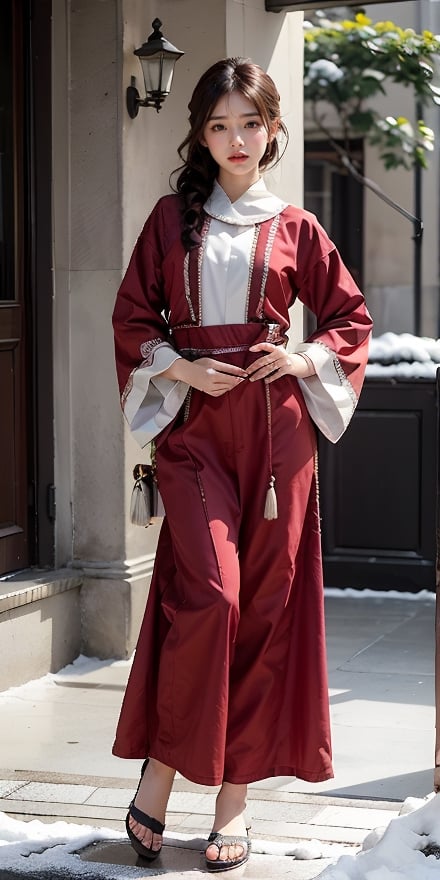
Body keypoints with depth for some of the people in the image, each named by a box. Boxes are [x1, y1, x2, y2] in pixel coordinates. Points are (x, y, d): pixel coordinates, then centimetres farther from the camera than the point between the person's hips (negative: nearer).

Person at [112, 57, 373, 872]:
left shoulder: (295, 228, 9)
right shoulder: (172, 218, 9)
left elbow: (351, 315, 15)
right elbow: (132, 317, 9)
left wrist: (308, 358, -3)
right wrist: (180, 368, -7)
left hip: (275, 428, 1)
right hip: (193, 423, -1)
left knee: (266, 605, 1)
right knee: (209, 592, -17)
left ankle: (233, 801, 11)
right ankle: (158, 777, -2)